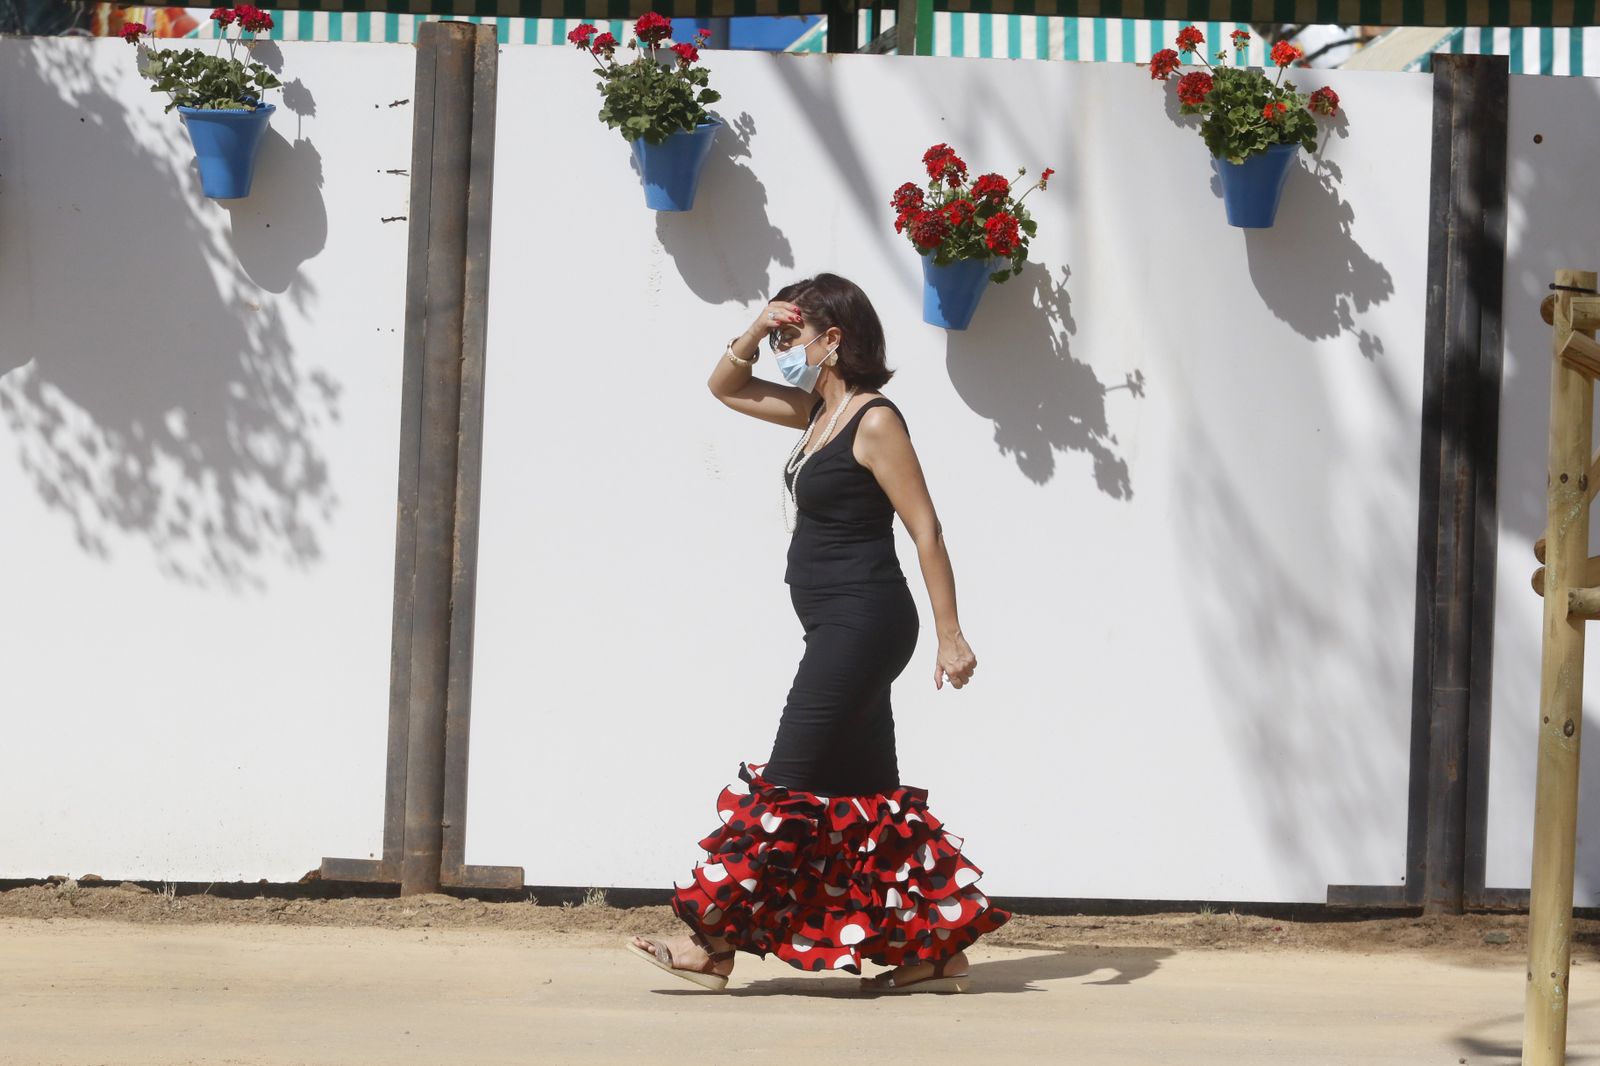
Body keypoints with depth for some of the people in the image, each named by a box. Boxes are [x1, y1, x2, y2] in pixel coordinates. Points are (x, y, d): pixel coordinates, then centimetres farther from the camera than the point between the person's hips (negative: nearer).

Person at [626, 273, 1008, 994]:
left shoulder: (874, 423, -11)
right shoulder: (816, 412, 14)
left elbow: (926, 530, -13)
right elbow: (724, 387, 25)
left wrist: (950, 635, -16)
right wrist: (754, 333, 4)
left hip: (863, 622, -10)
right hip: (837, 629, 10)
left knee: (790, 781, -8)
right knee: (865, 788, 9)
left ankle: (714, 942, -7)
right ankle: (936, 948, 12)